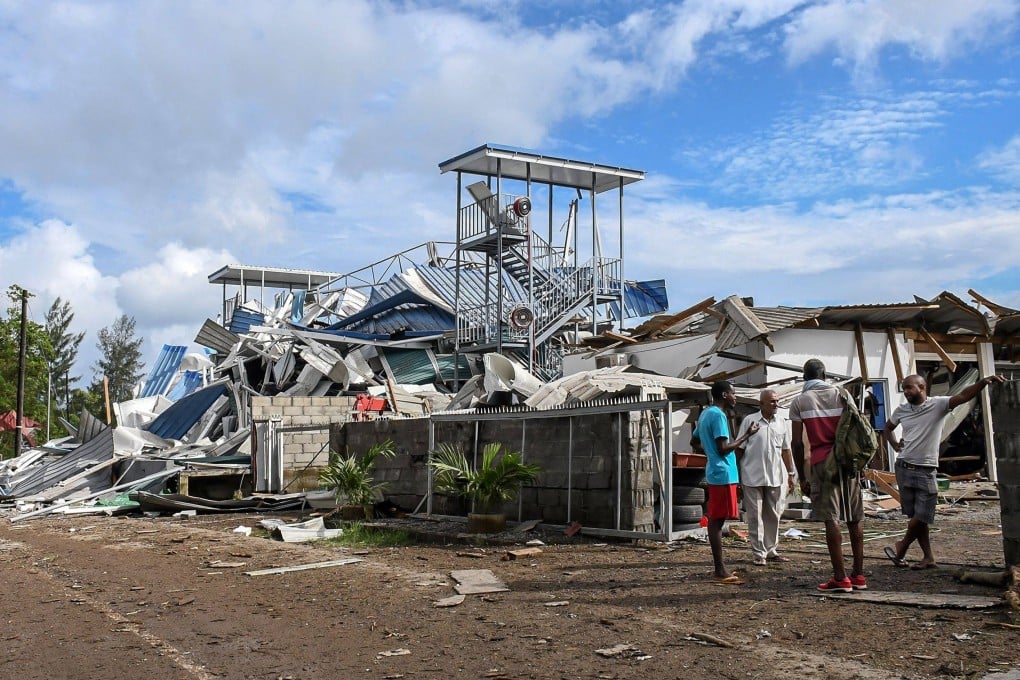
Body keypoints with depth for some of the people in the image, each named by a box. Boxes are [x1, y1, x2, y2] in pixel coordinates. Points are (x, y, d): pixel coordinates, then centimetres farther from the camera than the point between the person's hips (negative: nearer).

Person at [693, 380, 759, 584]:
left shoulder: (705, 414, 15)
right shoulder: (718, 415, -14)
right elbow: (724, 448, -19)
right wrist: (747, 436, -13)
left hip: (714, 473, 10)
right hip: (723, 474, -10)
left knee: (715, 520, 10)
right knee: (717, 520, -8)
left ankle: (720, 568, 14)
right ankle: (720, 571, -7)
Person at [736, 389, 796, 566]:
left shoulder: (782, 422, 9)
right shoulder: (749, 420, -3)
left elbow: (786, 450, 15)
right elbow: (739, 449, 0)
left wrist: (790, 474, 12)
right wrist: (736, 473, -3)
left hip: (775, 476, 4)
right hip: (753, 476, -4)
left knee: (773, 515, 10)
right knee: (755, 516, 0)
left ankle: (771, 551, 21)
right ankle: (759, 553, 6)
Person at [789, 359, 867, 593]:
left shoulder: (799, 402, 2)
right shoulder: (840, 394, 9)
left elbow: (798, 444, -2)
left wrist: (802, 477, 4)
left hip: (822, 463, -3)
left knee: (831, 520, -3)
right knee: (854, 519, 9)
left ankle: (840, 578, -5)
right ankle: (858, 575, 14)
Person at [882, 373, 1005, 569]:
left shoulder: (938, 405, -6)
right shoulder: (901, 410, 7)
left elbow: (963, 396, -21)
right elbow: (888, 428, 26)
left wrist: (983, 382, -37)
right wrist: (895, 445, 8)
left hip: (925, 471, -3)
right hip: (904, 468, 3)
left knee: (922, 516, -3)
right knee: (915, 516, 6)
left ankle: (902, 546, 20)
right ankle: (928, 557, 16)